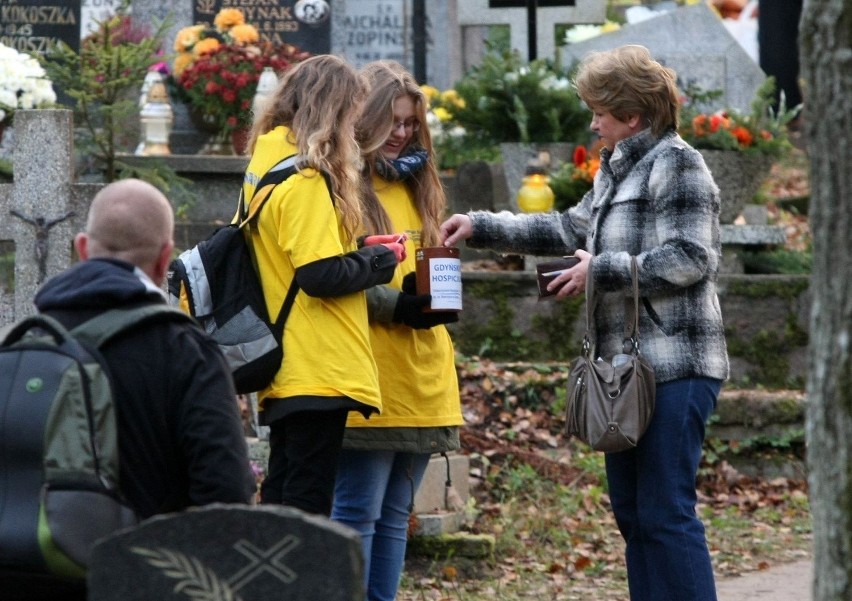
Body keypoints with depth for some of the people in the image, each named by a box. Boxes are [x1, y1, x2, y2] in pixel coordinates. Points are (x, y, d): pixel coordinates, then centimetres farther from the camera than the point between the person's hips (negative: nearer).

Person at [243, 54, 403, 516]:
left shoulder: (266, 164, 14)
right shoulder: (306, 180, -14)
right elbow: (321, 274, -20)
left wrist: (360, 251, 10)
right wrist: (380, 260, -4)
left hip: (285, 371, 9)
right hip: (318, 370, -9)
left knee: (281, 492, 13)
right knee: (308, 501, -7)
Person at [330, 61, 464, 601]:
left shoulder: (414, 185, 20)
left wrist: (436, 299, 6)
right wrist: (394, 305, -22)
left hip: (421, 373, 8)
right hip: (368, 376, -8)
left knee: (395, 513, 9)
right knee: (357, 510, -8)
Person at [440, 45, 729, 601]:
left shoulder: (677, 165, -9)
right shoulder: (618, 173, 21)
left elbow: (691, 258, -16)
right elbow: (570, 229, 30)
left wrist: (602, 270, -13)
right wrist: (481, 228, 23)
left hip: (672, 370, -10)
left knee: (665, 514, -11)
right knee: (633, 513, 11)